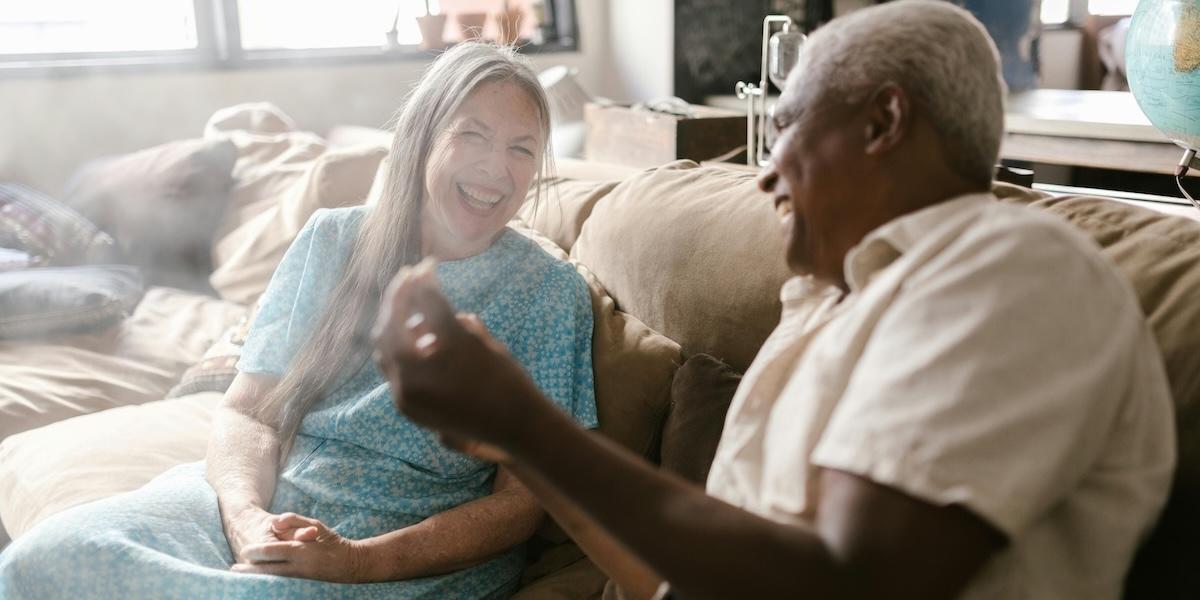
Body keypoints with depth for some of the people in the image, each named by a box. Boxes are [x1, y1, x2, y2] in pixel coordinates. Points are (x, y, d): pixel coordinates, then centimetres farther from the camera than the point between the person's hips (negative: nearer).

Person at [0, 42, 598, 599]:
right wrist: (247, 517, -18)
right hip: (262, 498, 4)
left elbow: (521, 501, -5)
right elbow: (246, 411, 5)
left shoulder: (549, 293, -2)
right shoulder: (331, 240, 7)